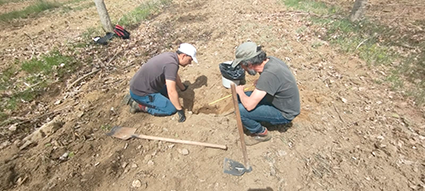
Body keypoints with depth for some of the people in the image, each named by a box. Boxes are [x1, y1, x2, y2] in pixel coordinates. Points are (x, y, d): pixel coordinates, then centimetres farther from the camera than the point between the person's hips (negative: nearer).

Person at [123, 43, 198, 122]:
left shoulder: (170, 56, 4)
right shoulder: (172, 64, -25)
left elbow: (175, 76, 23)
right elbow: (171, 92, -30)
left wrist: (183, 88, 36)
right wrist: (180, 110, -19)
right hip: (141, 93, -9)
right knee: (171, 109, -8)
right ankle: (140, 106, -3)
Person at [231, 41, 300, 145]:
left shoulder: (269, 74, -34)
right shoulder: (270, 60, -8)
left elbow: (249, 105, -33)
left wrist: (240, 91, -14)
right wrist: (260, 82, -1)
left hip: (284, 114, -8)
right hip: (278, 99, 8)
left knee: (240, 110, -21)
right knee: (240, 98, 2)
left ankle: (261, 133, 4)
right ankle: (261, 120, 17)